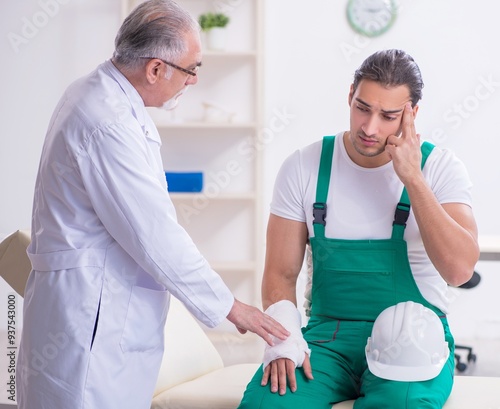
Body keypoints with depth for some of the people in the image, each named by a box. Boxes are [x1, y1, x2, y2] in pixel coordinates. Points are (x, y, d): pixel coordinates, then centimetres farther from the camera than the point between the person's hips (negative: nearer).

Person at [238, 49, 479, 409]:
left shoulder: (440, 168, -3)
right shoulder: (305, 167, 2)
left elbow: (459, 270, -18)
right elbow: (281, 273, 2)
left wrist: (412, 178, -18)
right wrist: (284, 340, -17)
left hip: (412, 338, -1)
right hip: (328, 334, 2)